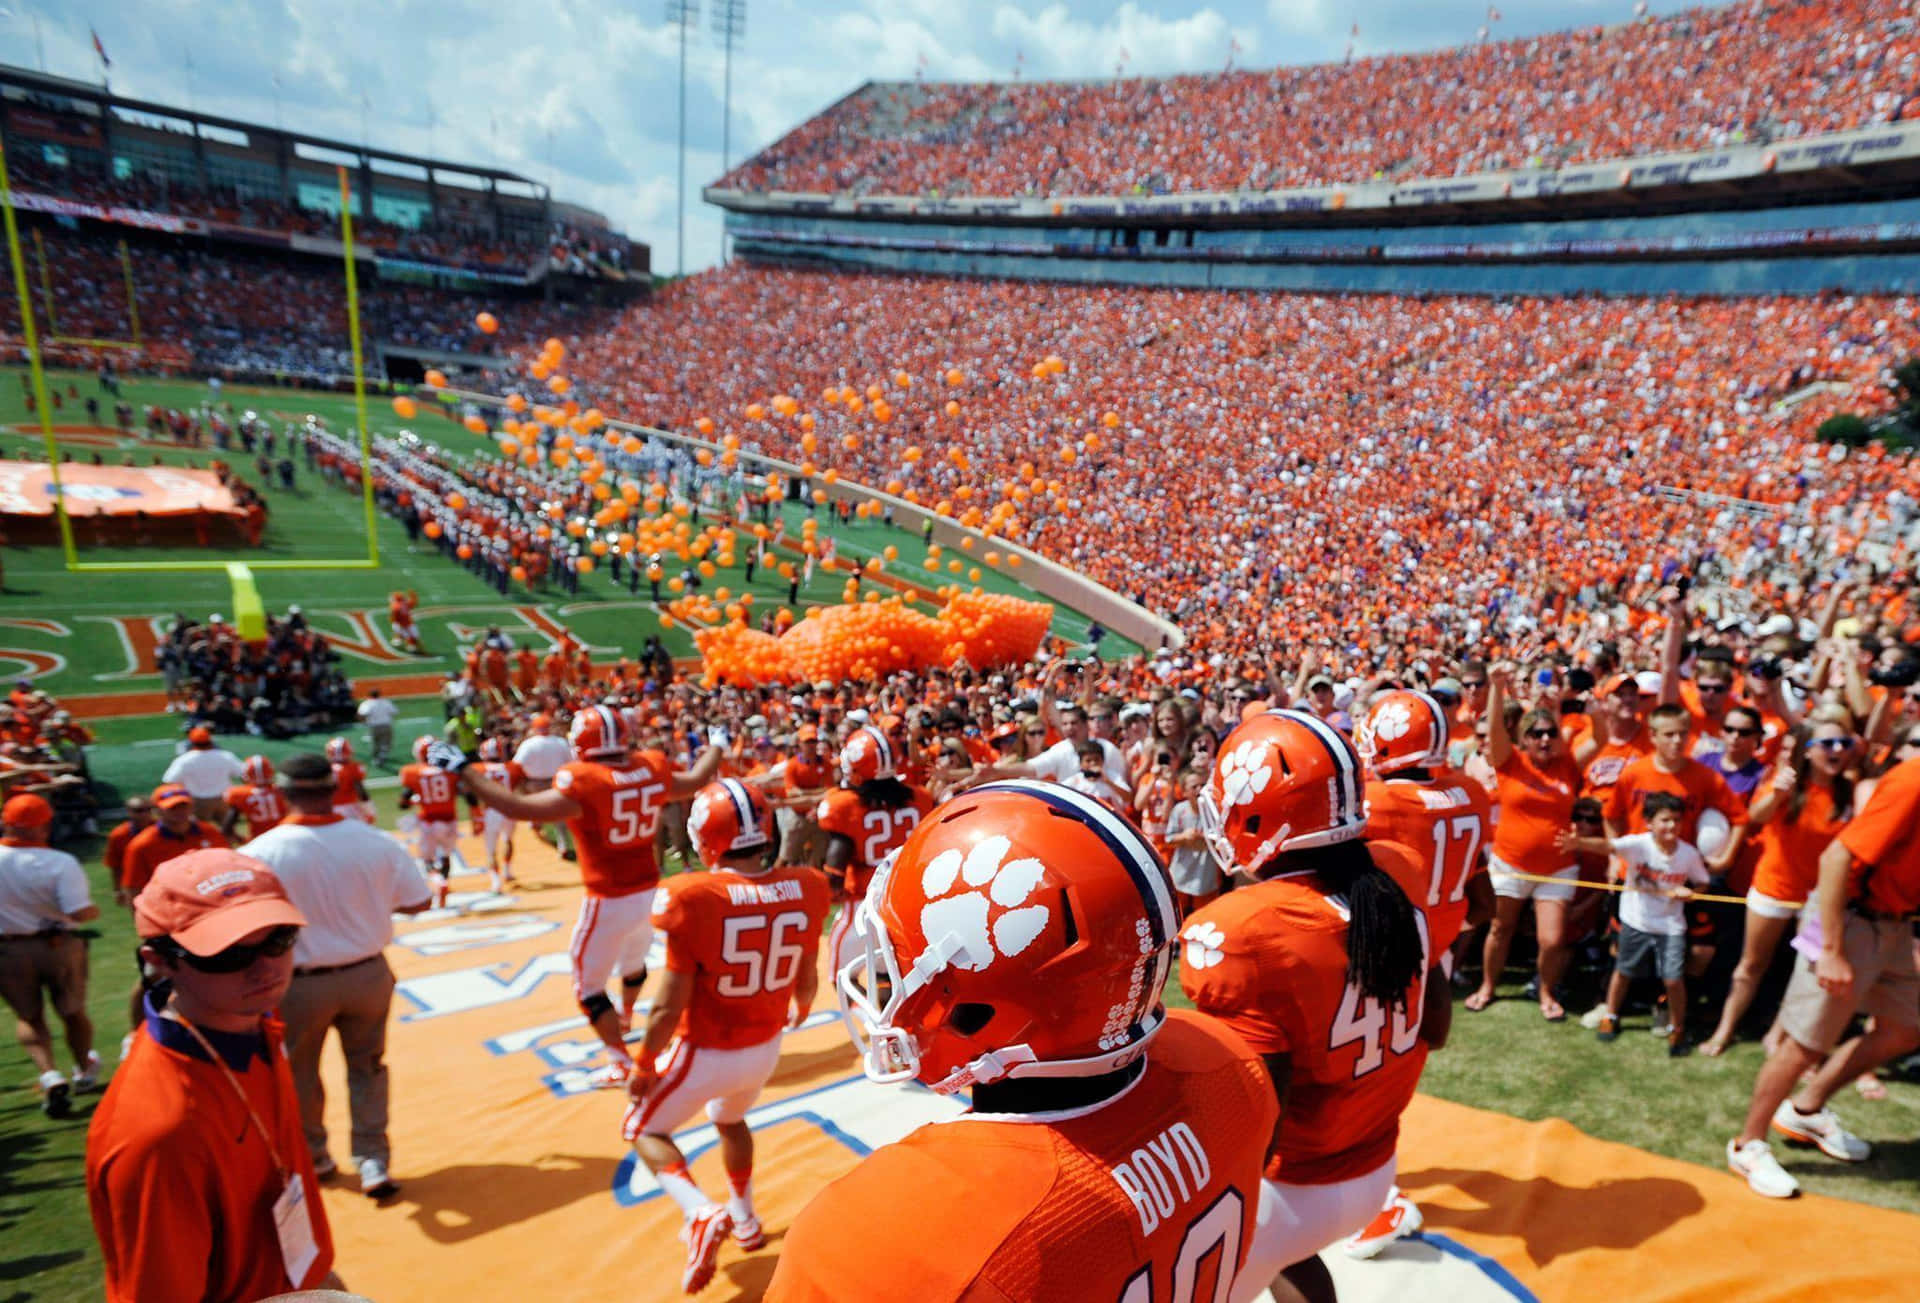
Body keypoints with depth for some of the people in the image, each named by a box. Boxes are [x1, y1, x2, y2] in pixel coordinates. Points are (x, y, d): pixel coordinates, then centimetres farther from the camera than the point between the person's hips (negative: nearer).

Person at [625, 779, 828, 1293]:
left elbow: (670, 1006, -19)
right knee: (730, 1120, 35)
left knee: (643, 1128, 22)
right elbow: (807, 980, 0)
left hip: (707, 1053, -4)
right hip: (764, 1047, 5)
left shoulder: (695, 900, -27)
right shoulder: (802, 892, -14)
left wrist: (644, 1064, -1)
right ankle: (745, 1221, 51)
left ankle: (702, 1214, 3)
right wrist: (801, 1009, 24)